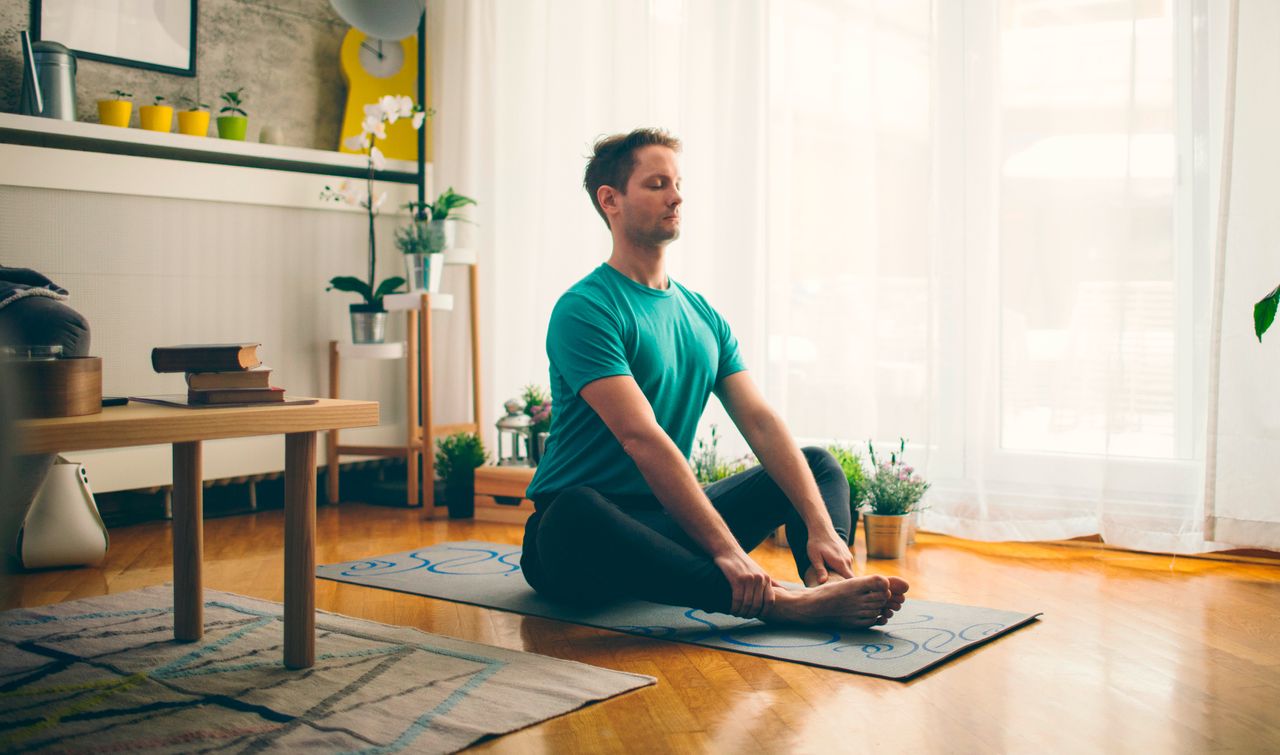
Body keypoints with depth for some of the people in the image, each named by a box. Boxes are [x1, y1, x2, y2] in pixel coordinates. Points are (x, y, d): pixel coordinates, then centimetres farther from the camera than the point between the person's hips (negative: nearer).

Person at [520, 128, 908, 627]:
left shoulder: (703, 316, 12)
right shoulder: (584, 310, -12)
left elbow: (761, 421, 2)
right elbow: (641, 437, -24)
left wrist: (821, 527, -13)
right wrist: (724, 548, -32)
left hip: (670, 521, 8)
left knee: (818, 464, 7)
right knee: (578, 512, -42)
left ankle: (828, 581, -26)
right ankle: (776, 603, -48)